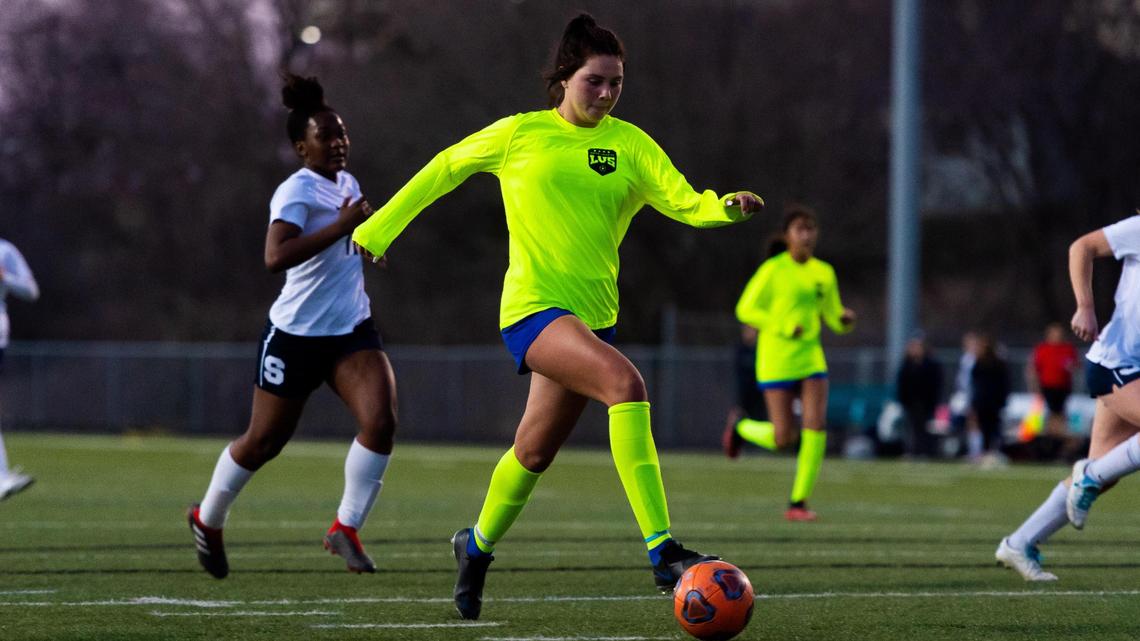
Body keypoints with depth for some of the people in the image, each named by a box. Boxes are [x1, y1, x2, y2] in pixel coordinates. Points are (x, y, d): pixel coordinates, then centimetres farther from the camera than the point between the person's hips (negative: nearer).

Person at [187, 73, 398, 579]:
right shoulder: (297, 192, -17)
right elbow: (275, 256, -35)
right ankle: (207, 519, 33)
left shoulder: (347, 184, 8)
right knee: (265, 441, 8)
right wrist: (342, 226, -34)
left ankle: (346, 528, -6)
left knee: (381, 420, -18)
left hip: (351, 329, 6)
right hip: (296, 334, -6)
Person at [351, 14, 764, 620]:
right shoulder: (520, 134, -1)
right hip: (533, 307, -5)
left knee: (534, 453, 15)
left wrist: (726, 206, -26)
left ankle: (476, 546, 45)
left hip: (594, 316, 5)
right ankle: (662, 554, -34)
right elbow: (445, 168, 12)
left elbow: (685, 202, -4)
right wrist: (378, 228, 17)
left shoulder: (628, 144, 6)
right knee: (624, 381, -29)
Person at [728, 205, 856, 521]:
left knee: (816, 427, -12)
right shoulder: (773, 270, -8)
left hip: (811, 359, 4)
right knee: (783, 438, -5)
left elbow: (835, 320, 14)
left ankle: (799, 503, -5)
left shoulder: (824, 273, 8)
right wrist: (785, 327, -20)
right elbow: (745, 310, -8)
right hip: (776, 361, -4)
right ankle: (742, 428, 29)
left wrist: (847, 320, -11)